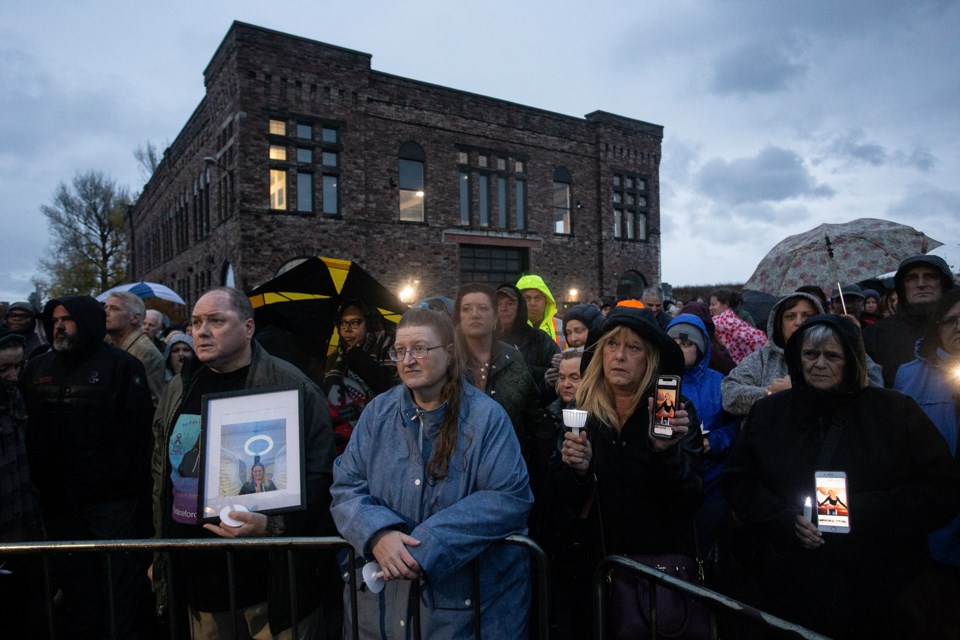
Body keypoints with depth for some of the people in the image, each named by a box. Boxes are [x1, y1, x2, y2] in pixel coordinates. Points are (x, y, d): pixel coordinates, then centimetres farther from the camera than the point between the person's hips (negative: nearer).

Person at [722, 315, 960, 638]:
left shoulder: (897, 411, 0)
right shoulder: (767, 412, 4)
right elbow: (737, 484, 3)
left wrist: (858, 511, -16)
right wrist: (788, 518, -14)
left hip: (877, 586, -1)